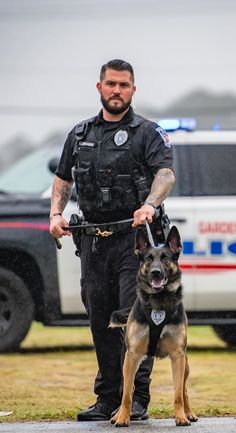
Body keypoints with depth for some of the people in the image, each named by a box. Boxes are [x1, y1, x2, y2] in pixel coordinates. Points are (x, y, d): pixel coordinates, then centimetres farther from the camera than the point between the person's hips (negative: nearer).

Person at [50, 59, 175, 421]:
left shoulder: (147, 133, 0)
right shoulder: (80, 134, 16)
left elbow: (166, 174, -15)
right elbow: (63, 178, 23)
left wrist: (149, 204, -34)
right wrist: (56, 214, 6)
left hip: (134, 238, -5)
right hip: (93, 240, 5)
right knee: (100, 322, 7)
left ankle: (137, 400, -7)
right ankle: (107, 399, 15)